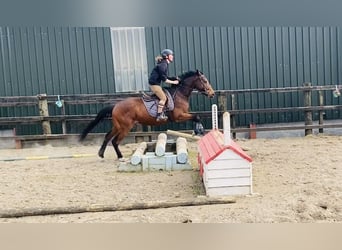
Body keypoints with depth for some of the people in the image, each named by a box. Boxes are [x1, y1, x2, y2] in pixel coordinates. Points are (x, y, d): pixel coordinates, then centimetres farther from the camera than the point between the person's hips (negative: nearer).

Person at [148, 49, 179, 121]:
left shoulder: (165, 64, 14)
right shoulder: (163, 64, -16)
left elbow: (165, 77, 18)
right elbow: (164, 79, -20)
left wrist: (175, 79, 9)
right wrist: (173, 82, -12)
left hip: (155, 83, 11)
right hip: (154, 84, -11)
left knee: (163, 97, 12)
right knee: (163, 97, -14)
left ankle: (162, 113, 14)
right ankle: (159, 116, -15)